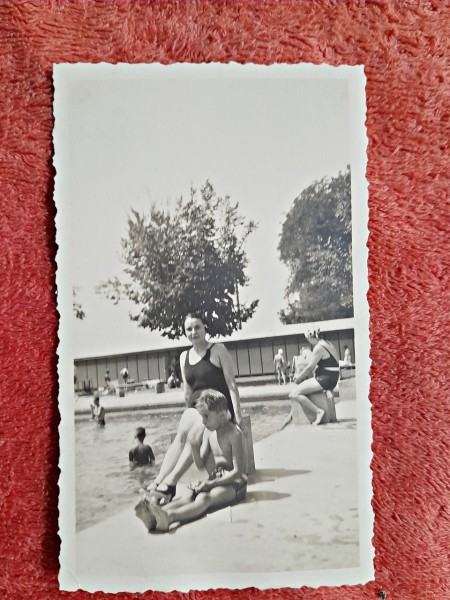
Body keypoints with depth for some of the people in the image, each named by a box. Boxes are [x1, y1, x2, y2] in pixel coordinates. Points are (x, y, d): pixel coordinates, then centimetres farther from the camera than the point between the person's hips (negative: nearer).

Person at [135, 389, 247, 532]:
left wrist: (211, 483, -23)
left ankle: (169, 516, -62)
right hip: (214, 480, 6)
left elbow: (237, 471, -18)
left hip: (233, 483, -6)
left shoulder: (234, 433, -14)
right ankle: (154, 516, -52)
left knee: (204, 498, -35)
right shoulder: (208, 431, 10)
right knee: (189, 496, -25)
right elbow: (200, 464, 10)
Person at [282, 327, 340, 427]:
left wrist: (299, 377, 0)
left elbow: (310, 367, -15)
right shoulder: (328, 344, 16)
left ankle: (318, 411, -18)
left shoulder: (319, 347, -15)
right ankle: (292, 415, 25)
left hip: (324, 380, -11)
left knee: (294, 394, -17)